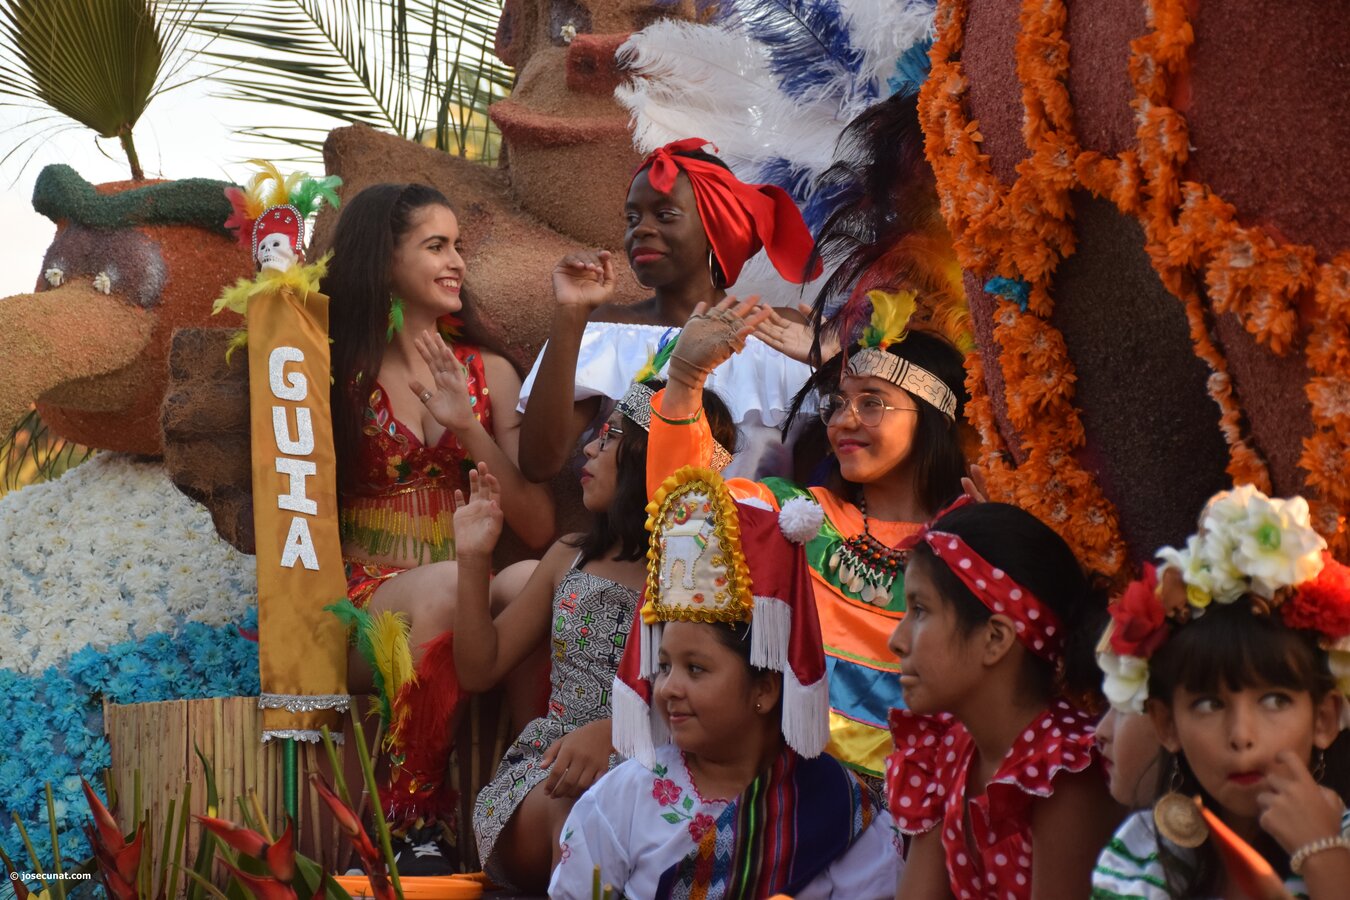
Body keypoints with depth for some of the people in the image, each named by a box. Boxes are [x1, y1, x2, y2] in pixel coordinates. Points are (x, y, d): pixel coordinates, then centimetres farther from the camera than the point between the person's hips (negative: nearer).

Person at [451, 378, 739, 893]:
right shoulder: (569, 559, 17)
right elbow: (479, 670, 18)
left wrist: (615, 732, -28)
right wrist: (473, 562, 7)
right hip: (545, 776, 3)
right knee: (574, 805, -33)